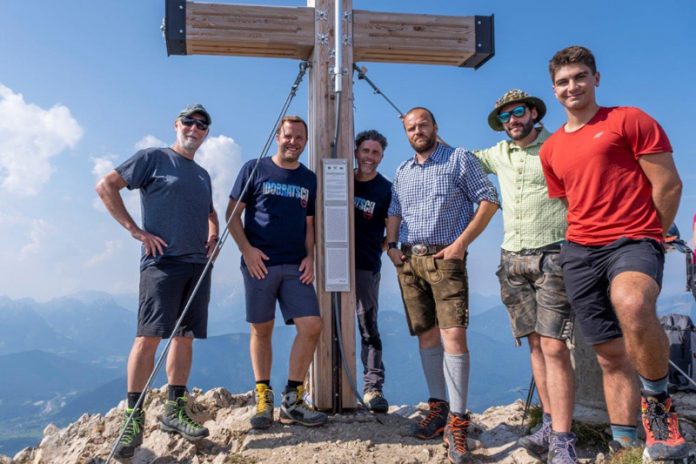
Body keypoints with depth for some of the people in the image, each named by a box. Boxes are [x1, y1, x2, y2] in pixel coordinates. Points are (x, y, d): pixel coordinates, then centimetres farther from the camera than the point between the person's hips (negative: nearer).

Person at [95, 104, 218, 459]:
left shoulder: (203, 175, 21)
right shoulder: (153, 158, 2)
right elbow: (106, 186, -4)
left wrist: (213, 235, 12)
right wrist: (136, 231, -10)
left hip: (198, 265, 7)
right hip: (162, 260, -6)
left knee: (185, 337, 7)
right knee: (149, 336, -10)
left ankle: (175, 411, 15)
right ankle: (133, 418, -4)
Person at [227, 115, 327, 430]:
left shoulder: (309, 179, 14)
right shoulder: (255, 169, 3)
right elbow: (233, 213, 2)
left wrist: (309, 256, 2)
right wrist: (247, 249, -9)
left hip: (296, 266, 3)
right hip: (260, 263, -3)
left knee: (312, 326, -8)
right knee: (261, 330, 3)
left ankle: (291, 400, 5)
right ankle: (263, 399, 16)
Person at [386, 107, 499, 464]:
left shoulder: (459, 159, 1)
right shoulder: (402, 171, 19)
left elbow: (488, 200, -4)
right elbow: (394, 213, 22)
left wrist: (461, 242, -12)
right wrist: (391, 244, 3)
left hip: (445, 258, -5)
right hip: (408, 261, 6)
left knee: (453, 335, -14)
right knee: (427, 336, 9)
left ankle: (457, 420, -11)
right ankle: (438, 407, 19)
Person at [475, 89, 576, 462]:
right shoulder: (498, 155, 15)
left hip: (553, 256, -5)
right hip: (513, 260, 6)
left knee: (553, 346, -11)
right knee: (535, 344, 9)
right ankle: (549, 422, 18)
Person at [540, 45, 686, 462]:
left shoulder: (630, 120, 1)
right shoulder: (551, 149, 17)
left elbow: (669, 184, -2)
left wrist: (650, 238, 3)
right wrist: (582, 243, 15)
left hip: (633, 241, -5)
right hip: (579, 252, 5)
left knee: (632, 304, -37)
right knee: (610, 355, 7)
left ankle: (658, 397, -12)